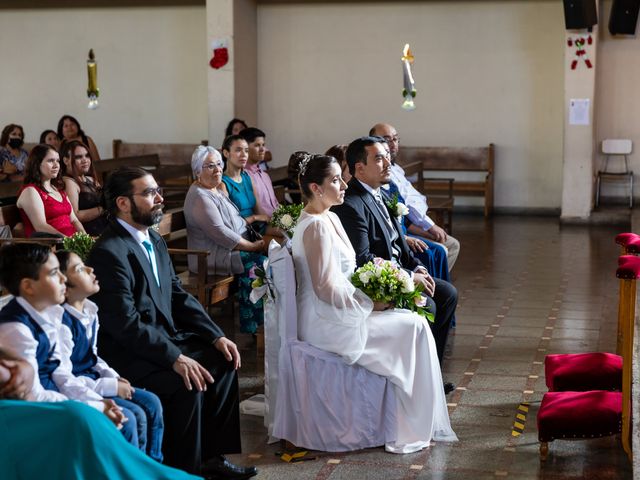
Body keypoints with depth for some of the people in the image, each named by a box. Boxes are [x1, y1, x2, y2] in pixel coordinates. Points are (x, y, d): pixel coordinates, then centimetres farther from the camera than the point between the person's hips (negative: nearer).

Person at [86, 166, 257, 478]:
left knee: (223, 360, 1)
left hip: (164, 337, 10)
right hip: (127, 353, -10)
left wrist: (217, 336, 1)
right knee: (187, 384, -26)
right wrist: (176, 358, -29)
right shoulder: (109, 253, -21)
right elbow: (126, 324, -26)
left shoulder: (155, 241, 9)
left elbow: (178, 296, 12)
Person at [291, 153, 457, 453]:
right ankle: (409, 431, 3)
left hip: (336, 311, 10)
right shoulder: (316, 226, -20)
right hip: (327, 321, -10)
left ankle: (414, 423, 9)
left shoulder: (328, 218, 10)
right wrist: (370, 304, -14)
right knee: (413, 327, -6)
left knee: (410, 318, 6)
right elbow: (328, 289, -23)